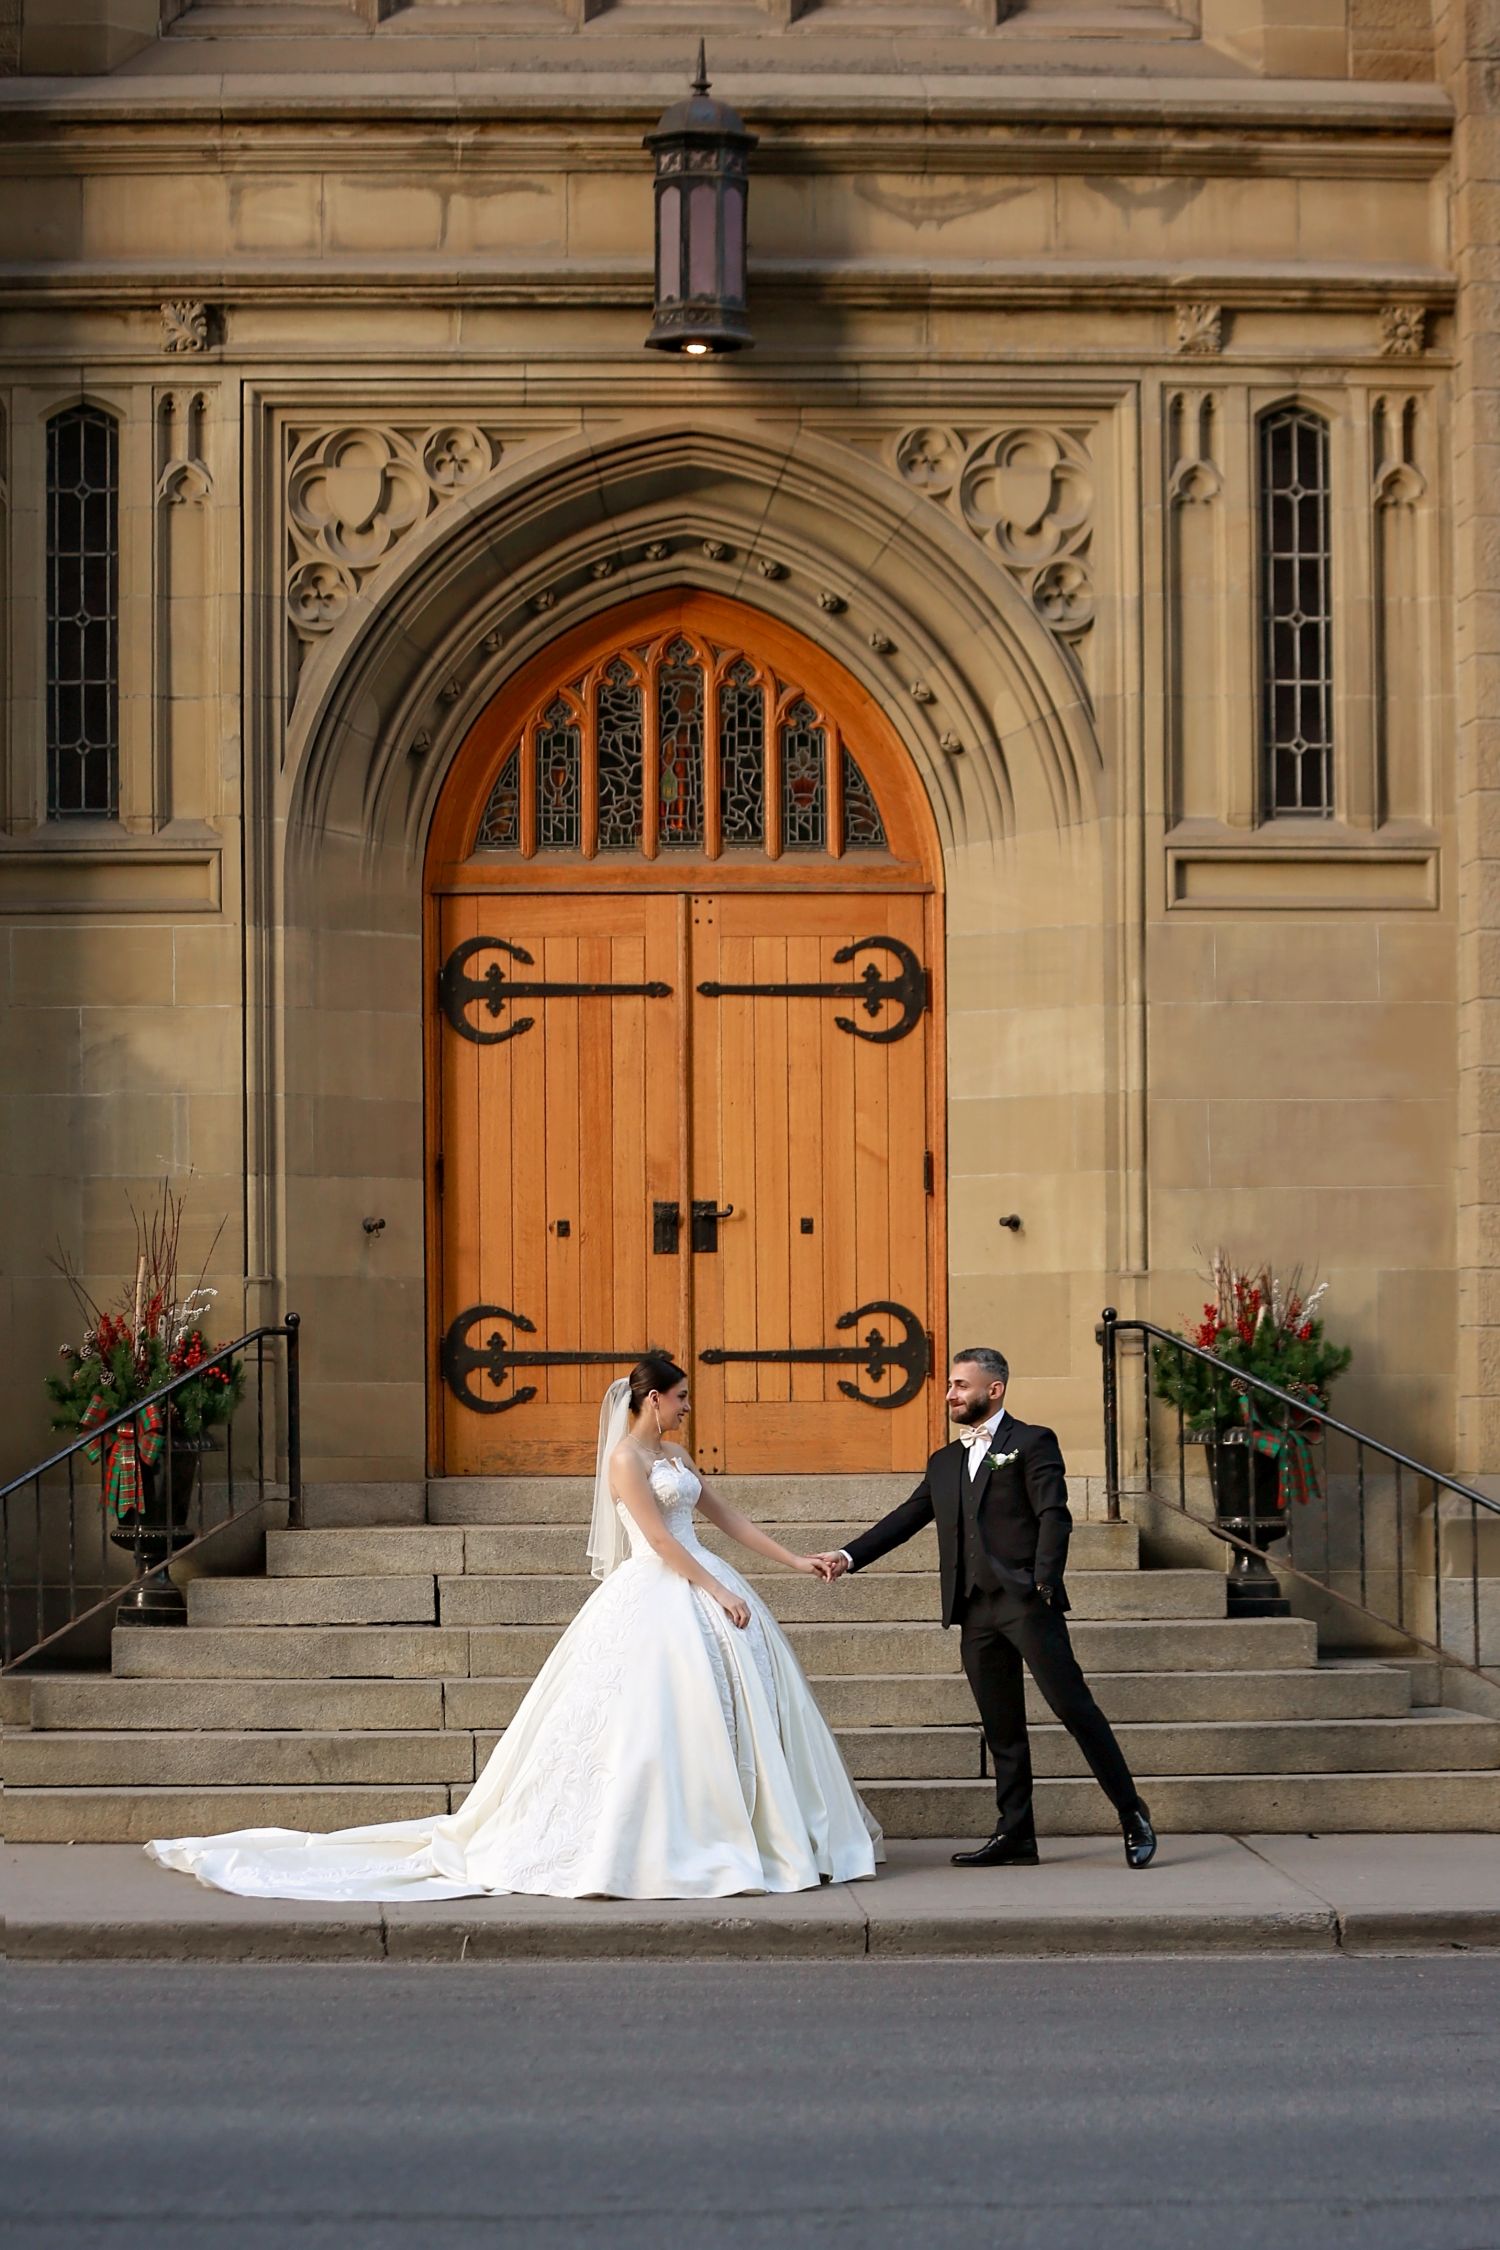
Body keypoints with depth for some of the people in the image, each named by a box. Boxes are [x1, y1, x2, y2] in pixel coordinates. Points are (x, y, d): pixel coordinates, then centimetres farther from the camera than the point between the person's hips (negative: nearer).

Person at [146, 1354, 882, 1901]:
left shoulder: (672, 1453, 16)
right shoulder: (625, 1457, -11)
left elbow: (725, 1516, 19)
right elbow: (660, 1539, -16)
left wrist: (795, 1561, 16)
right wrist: (720, 1592, -17)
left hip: (699, 1592, 9)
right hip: (657, 1599, -9)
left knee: (720, 1709, 7)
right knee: (644, 1721, -10)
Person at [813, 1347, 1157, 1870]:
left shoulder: (1032, 1443, 2)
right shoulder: (944, 1463, 21)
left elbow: (1054, 1516, -7)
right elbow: (906, 1519, 19)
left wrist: (1044, 1582, -19)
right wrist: (848, 1557, 7)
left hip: (1025, 1600, -6)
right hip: (975, 1610, 6)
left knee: (1073, 1705, -9)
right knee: (1002, 1728, 8)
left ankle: (1133, 1816, -1)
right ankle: (1014, 1836, 11)